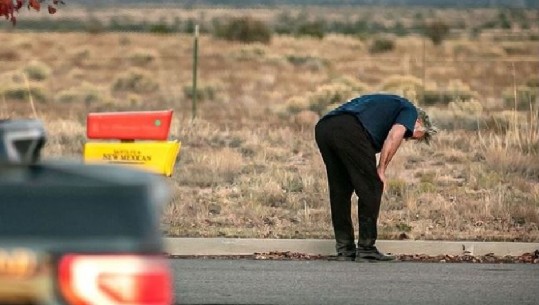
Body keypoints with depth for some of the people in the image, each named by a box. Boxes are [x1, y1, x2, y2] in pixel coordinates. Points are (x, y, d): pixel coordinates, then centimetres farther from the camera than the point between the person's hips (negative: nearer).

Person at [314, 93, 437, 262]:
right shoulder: (409, 110, 19)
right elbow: (394, 136, -4)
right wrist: (381, 169, 2)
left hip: (322, 128, 8)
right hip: (349, 130, -8)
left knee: (339, 191, 18)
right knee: (371, 188, 5)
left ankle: (344, 249, 20)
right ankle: (366, 249, 7)